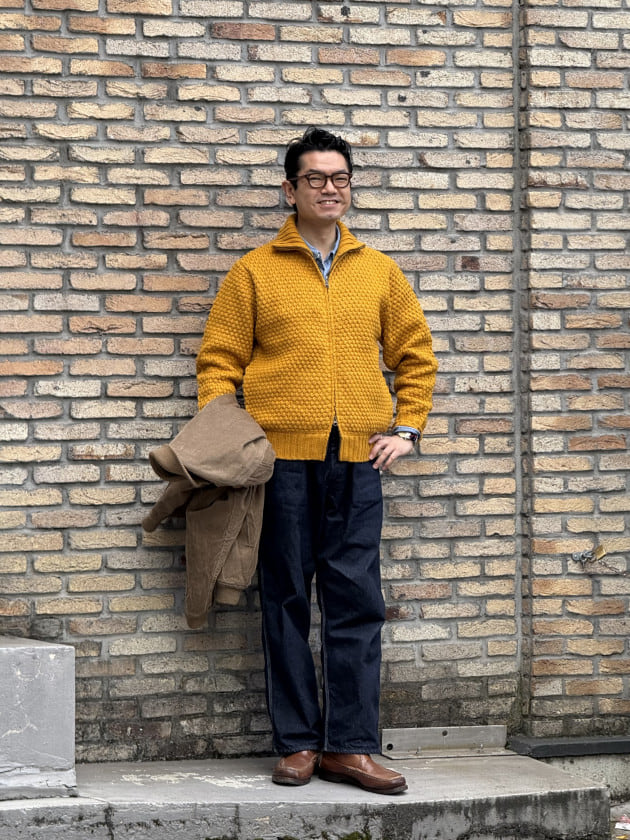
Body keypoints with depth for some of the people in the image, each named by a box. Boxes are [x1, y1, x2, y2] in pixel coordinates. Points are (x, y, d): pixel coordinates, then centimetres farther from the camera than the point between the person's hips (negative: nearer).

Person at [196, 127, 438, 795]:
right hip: (281, 454, -2)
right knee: (287, 600, 2)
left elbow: (415, 355, 20)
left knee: (356, 602, -1)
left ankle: (350, 745, 3)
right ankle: (297, 742, 8)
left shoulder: (378, 271, 13)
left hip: (357, 458, 2)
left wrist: (406, 428, 10)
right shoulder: (254, 272, 6)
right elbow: (219, 362, 4)